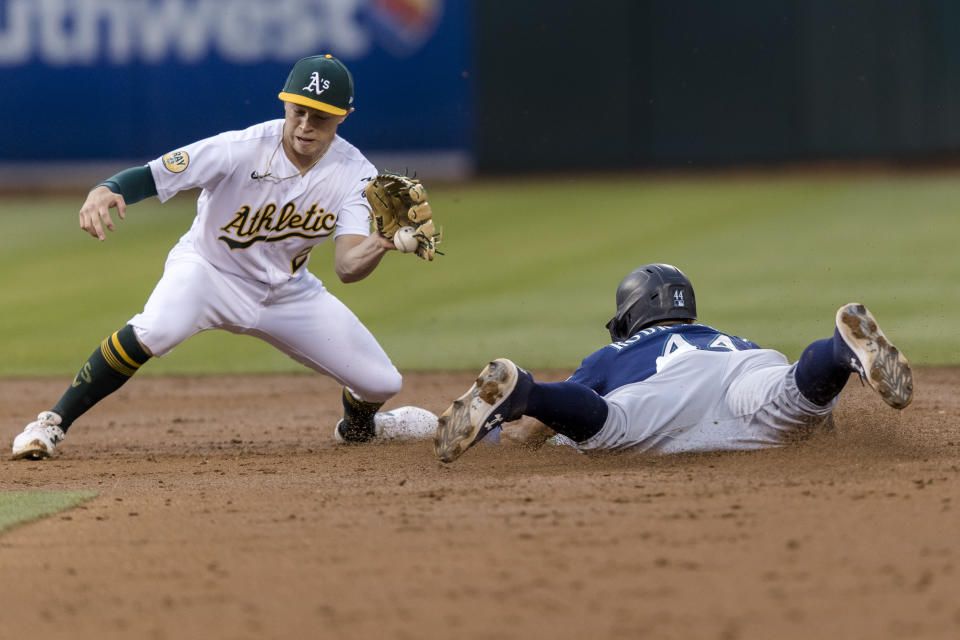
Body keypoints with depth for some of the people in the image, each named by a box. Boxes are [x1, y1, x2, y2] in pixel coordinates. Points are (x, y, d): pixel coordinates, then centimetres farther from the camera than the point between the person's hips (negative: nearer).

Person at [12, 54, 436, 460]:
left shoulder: (355, 174, -17)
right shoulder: (240, 150, -27)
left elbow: (347, 267, -25)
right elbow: (151, 175, -29)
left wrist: (379, 245, -49)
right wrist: (106, 190, -52)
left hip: (286, 290, 4)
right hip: (210, 272, -4)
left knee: (381, 383, -1)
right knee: (154, 329, -37)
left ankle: (357, 424, 39)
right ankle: (53, 422, -21)